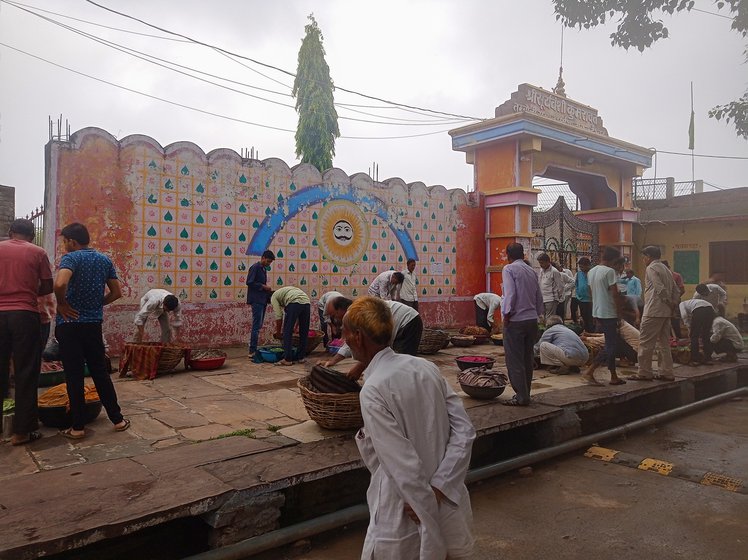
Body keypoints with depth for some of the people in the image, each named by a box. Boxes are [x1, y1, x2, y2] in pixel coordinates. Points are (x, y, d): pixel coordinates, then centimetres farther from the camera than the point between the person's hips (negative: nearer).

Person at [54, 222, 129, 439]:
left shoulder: (71, 258, -10)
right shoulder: (105, 260, 8)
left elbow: (59, 284, -28)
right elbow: (116, 293, 10)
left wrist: (62, 304, -12)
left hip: (70, 324, -5)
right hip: (94, 324, 5)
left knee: (74, 376, 3)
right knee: (100, 373, 13)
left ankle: (78, 427, 10)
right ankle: (117, 419, 16)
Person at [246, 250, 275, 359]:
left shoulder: (264, 269, 18)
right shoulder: (255, 267, -10)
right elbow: (249, 282, -18)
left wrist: (267, 289, 8)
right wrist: (263, 286, -15)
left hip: (262, 300, 9)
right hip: (256, 300, -9)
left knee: (258, 326, 11)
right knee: (256, 326, -11)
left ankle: (253, 349, 17)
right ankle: (252, 352, -10)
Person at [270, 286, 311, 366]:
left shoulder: (274, 297, 22)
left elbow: (279, 316, 12)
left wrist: (278, 332, 22)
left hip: (294, 303, -6)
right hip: (307, 303, 7)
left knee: (287, 333, 5)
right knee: (304, 333, 17)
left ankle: (287, 359, 6)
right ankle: (300, 358, 24)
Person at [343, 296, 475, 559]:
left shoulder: (373, 390, -23)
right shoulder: (426, 367, -3)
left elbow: (405, 467, -24)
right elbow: (464, 431, -6)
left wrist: (429, 520, -14)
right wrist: (438, 489, -10)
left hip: (407, 514, -6)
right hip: (446, 502, 6)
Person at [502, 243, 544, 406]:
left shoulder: (509, 269, -7)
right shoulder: (532, 271, 14)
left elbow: (510, 294, -18)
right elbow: (539, 296, 14)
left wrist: (506, 315, -10)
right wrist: (537, 314, 19)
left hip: (516, 320, -7)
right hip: (532, 319, 7)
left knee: (514, 360, -2)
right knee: (527, 359, 14)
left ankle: (521, 397, 0)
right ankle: (525, 394, 22)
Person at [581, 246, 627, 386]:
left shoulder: (591, 271, 10)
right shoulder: (610, 271, -15)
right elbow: (615, 294, -17)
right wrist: (619, 312, -7)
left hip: (597, 312, 9)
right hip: (609, 313, -9)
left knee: (612, 343, 16)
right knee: (610, 346, 0)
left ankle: (614, 377, 15)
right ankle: (589, 372, -2)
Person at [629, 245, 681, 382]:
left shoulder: (651, 268, -9)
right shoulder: (665, 269, 20)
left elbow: (660, 289, -19)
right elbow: (676, 291, 18)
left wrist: (669, 303, -9)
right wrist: (673, 304, 12)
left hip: (653, 312, -9)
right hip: (666, 313, 9)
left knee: (646, 342, -4)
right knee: (664, 342, 12)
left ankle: (644, 373, -1)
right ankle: (666, 372, 14)